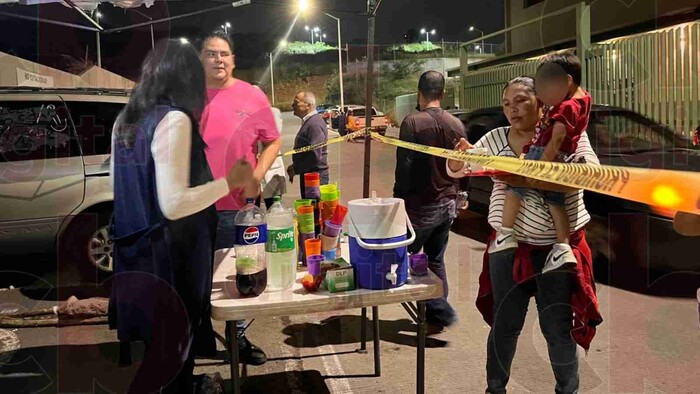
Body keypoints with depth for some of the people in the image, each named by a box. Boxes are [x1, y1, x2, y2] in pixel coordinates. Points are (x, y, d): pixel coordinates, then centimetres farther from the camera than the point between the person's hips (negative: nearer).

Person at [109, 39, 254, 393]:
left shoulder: (126, 119, 7)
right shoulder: (174, 120, -18)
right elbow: (174, 204, -24)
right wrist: (229, 181, -13)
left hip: (134, 253, 8)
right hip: (169, 257, -8)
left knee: (145, 348, 20)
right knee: (176, 348, 9)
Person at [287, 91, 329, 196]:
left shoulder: (315, 123, -18)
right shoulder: (307, 122, 14)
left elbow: (315, 156, -25)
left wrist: (296, 169, -15)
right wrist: (295, 166, 10)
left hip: (315, 176, -10)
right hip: (307, 174, 10)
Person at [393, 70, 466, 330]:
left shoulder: (413, 122, -14)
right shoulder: (456, 125, 4)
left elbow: (404, 167, -16)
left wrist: (398, 199, -7)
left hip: (420, 205, -6)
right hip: (447, 204, 6)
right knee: (436, 261, 16)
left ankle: (441, 311, 2)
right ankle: (437, 314, 19)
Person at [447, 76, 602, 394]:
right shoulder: (495, 138, 2)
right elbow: (454, 170, 5)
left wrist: (528, 180, -32)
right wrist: (460, 154, -20)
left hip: (558, 246, -2)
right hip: (509, 245, 2)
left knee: (558, 328, 9)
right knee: (504, 323, 13)